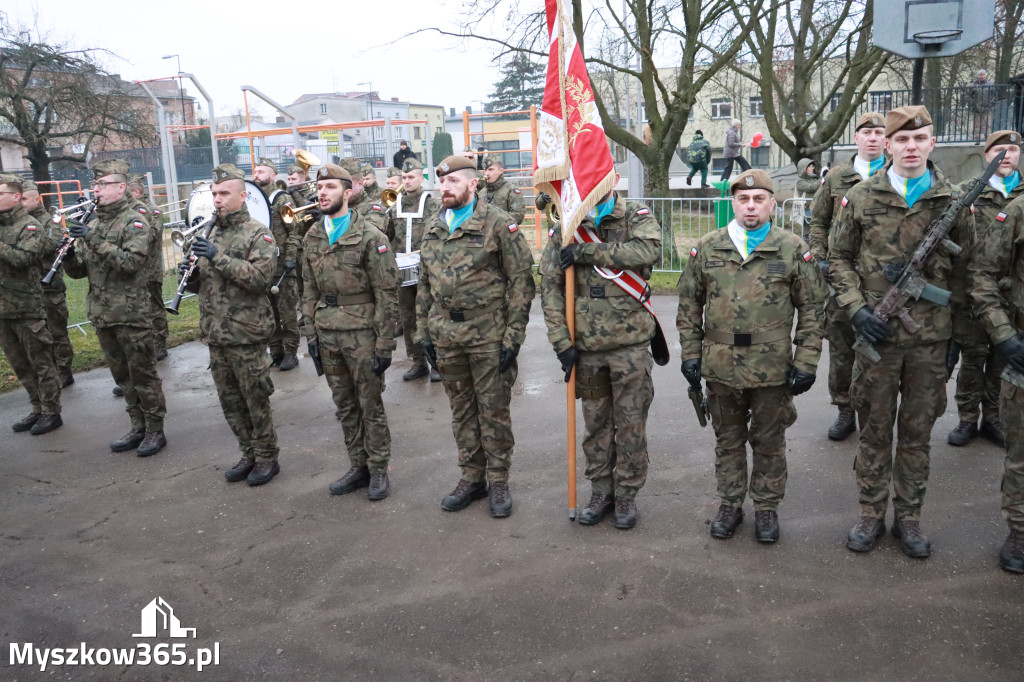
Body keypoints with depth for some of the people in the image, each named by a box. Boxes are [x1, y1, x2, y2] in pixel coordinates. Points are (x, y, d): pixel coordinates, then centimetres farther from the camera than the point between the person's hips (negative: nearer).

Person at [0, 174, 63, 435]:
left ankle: (51, 412, 11)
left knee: (40, 362, 2)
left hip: (27, 308, -7)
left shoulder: (30, 227, -8)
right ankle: (37, 409, 26)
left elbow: (22, 259, -21)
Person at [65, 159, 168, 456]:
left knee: (142, 373, 0)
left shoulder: (135, 221, -8)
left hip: (132, 314, -7)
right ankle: (138, 427, 25)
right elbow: (79, 271, 13)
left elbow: (131, 262, -23)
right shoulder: (93, 223, 12)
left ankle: (155, 431, 10)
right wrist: (69, 256, -8)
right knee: (122, 375, 14)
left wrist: (94, 241, -26)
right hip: (101, 314, 7)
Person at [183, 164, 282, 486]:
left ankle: (267, 458, 18)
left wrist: (218, 258, -24)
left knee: (256, 399, 3)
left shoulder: (258, 233, -7)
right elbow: (201, 284, 20)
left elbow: (261, 277, -21)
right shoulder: (210, 233, 13)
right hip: (215, 334, 7)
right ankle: (249, 455, 28)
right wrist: (191, 274, -3)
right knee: (230, 401, 14)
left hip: (246, 334, -7)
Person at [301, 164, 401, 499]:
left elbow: (387, 293, -11)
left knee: (370, 405, 4)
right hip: (327, 333, 6)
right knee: (345, 405, 14)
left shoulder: (369, 236, -10)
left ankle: (378, 470, 19)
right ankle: (359, 467, 28)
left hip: (361, 333, -6)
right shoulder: (312, 237, 9)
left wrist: (384, 343, -13)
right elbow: (311, 289, 14)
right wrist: (311, 333, 9)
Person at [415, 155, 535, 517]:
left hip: (488, 334, -5)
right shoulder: (433, 228, 12)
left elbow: (521, 281, -9)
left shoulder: (498, 224, -6)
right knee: (461, 409, 14)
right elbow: (424, 285, 16)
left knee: (494, 409, 4)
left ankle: (498, 481, 19)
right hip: (446, 335, 6)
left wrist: (513, 335, -13)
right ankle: (472, 477, 28)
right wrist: (423, 332, 11)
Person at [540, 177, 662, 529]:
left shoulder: (637, 217, -2)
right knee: (596, 423, 14)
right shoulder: (564, 229, 3)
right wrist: (561, 341, -6)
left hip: (630, 343, -2)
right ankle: (600, 491, 29)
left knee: (631, 423, 7)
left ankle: (626, 494, 23)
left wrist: (588, 251, -23)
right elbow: (550, 288, 1)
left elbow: (648, 250, -25)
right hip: (586, 345, 2)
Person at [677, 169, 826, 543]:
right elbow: (689, 305, 8)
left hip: (772, 369, -1)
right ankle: (730, 504, 30)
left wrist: (806, 362, -4)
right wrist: (690, 354, 3)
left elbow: (812, 309, 1)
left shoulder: (794, 250, -1)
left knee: (769, 442, 12)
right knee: (728, 440, 15)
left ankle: (767, 507, 29)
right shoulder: (706, 248, 3)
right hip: (720, 367, 2)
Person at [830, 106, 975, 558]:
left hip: (931, 338, 1)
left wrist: (956, 335, 6)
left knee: (917, 431, 11)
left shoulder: (954, 201, 3)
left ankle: (908, 517, 26)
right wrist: (857, 308, -9)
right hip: (877, 334, -1)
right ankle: (871, 515, 23)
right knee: (874, 428, 8)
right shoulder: (862, 197, -1)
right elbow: (839, 257, 5)